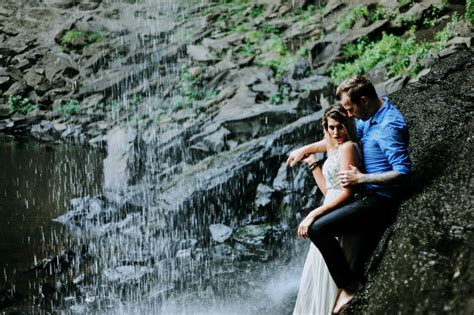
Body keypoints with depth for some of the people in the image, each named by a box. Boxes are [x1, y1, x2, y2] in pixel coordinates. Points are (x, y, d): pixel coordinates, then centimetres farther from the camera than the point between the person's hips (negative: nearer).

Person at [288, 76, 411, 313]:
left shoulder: (388, 126, -21)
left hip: (378, 201, -10)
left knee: (317, 229, -18)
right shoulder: (372, 116, 9)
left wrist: (361, 178, -22)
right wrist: (306, 149, 19)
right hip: (373, 198, 10)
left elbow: (404, 171, -26)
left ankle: (349, 286, -10)